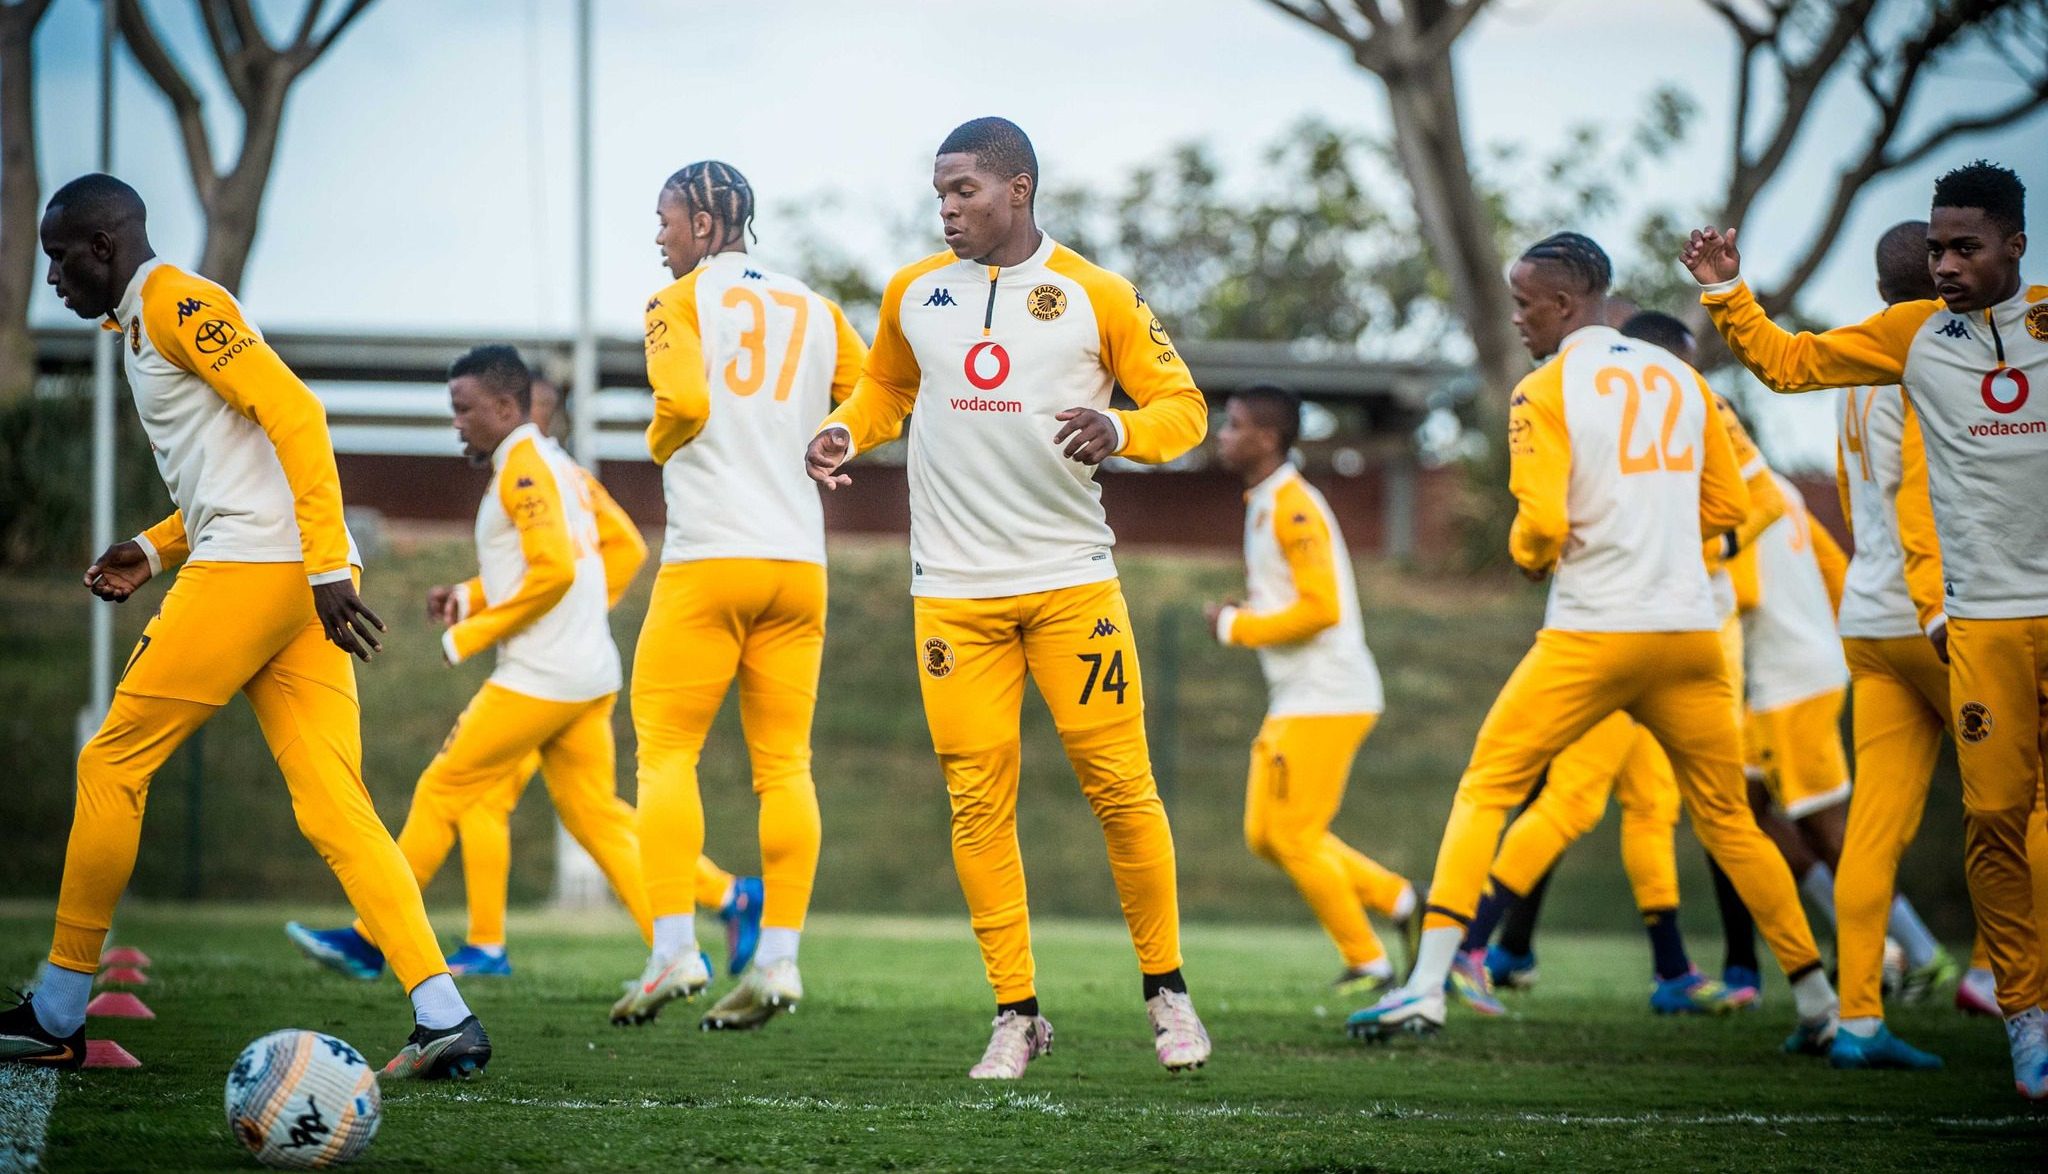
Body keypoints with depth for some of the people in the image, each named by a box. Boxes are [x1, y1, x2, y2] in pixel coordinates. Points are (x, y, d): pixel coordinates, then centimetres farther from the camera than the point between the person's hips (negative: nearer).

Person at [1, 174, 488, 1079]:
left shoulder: (178, 306, -6)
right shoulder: (141, 325, 25)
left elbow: (294, 415, -16)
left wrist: (326, 566, -22)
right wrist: (153, 553, 17)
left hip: (250, 566, -9)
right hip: (295, 588, 9)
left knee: (112, 765, 0)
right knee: (334, 809, 1)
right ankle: (444, 1020, -9)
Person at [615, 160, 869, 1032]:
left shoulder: (681, 303, -2)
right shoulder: (815, 312, 14)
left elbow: (683, 403, -17)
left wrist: (660, 446, 4)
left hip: (710, 558, -5)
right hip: (800, 560, 5)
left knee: (666, 749, 0)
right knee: (783, 759, 5)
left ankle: (674, 948, -9)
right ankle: (779, 958, 0)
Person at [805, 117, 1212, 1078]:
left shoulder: (1095, 296, -2)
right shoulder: (912, 293, 7)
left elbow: (1183, 406, 3)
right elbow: (887, 385, 24)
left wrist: (1120, 429, -18)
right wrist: (847, 432, 3)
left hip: (1072, 581, -2)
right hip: (954, 591, 2)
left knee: (1120, 785, -2)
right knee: (978, 800, -2)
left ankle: (1165, 989, 14)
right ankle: (1015, 1012, 6)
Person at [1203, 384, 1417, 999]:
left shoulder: (1294, 508, -16)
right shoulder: (1263, 505, 15)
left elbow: (1320, 607, -23)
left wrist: (1237, 626, -14)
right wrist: (1246, 619, 8)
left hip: (1325, 699, -10)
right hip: (1296, 699, 10)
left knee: (1295, 835, -5)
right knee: (1266, 835, 10)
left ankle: (1369, 964, 6)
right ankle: (1403, 902, 14)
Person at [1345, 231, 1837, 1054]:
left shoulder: (1547, 392, -6)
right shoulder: (1681, 380, 12)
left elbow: (1542, 525, -13)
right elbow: (1727, 505, 16)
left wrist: (1527, 555, 8)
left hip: (1594, 632, -5)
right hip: (1689, 631, 5)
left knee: (1485, 790, 5)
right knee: (1726, 818, 15)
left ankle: (1429, 984, -4)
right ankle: (1820, 1002, 15)